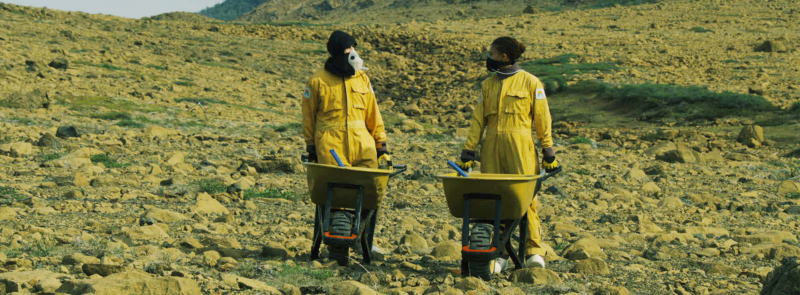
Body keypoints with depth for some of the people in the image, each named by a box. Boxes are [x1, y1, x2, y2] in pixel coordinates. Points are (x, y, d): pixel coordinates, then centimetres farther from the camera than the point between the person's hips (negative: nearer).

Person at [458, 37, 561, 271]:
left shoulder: (530, 82, 3)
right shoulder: (488, 85, 15)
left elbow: (542, 118, 3)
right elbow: (478, 120, 13)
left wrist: (548, 152, -1)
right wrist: (468, 151, 6)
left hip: (520, 145, -4)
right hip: (492, 146, 4)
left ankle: (535, 250, -5)